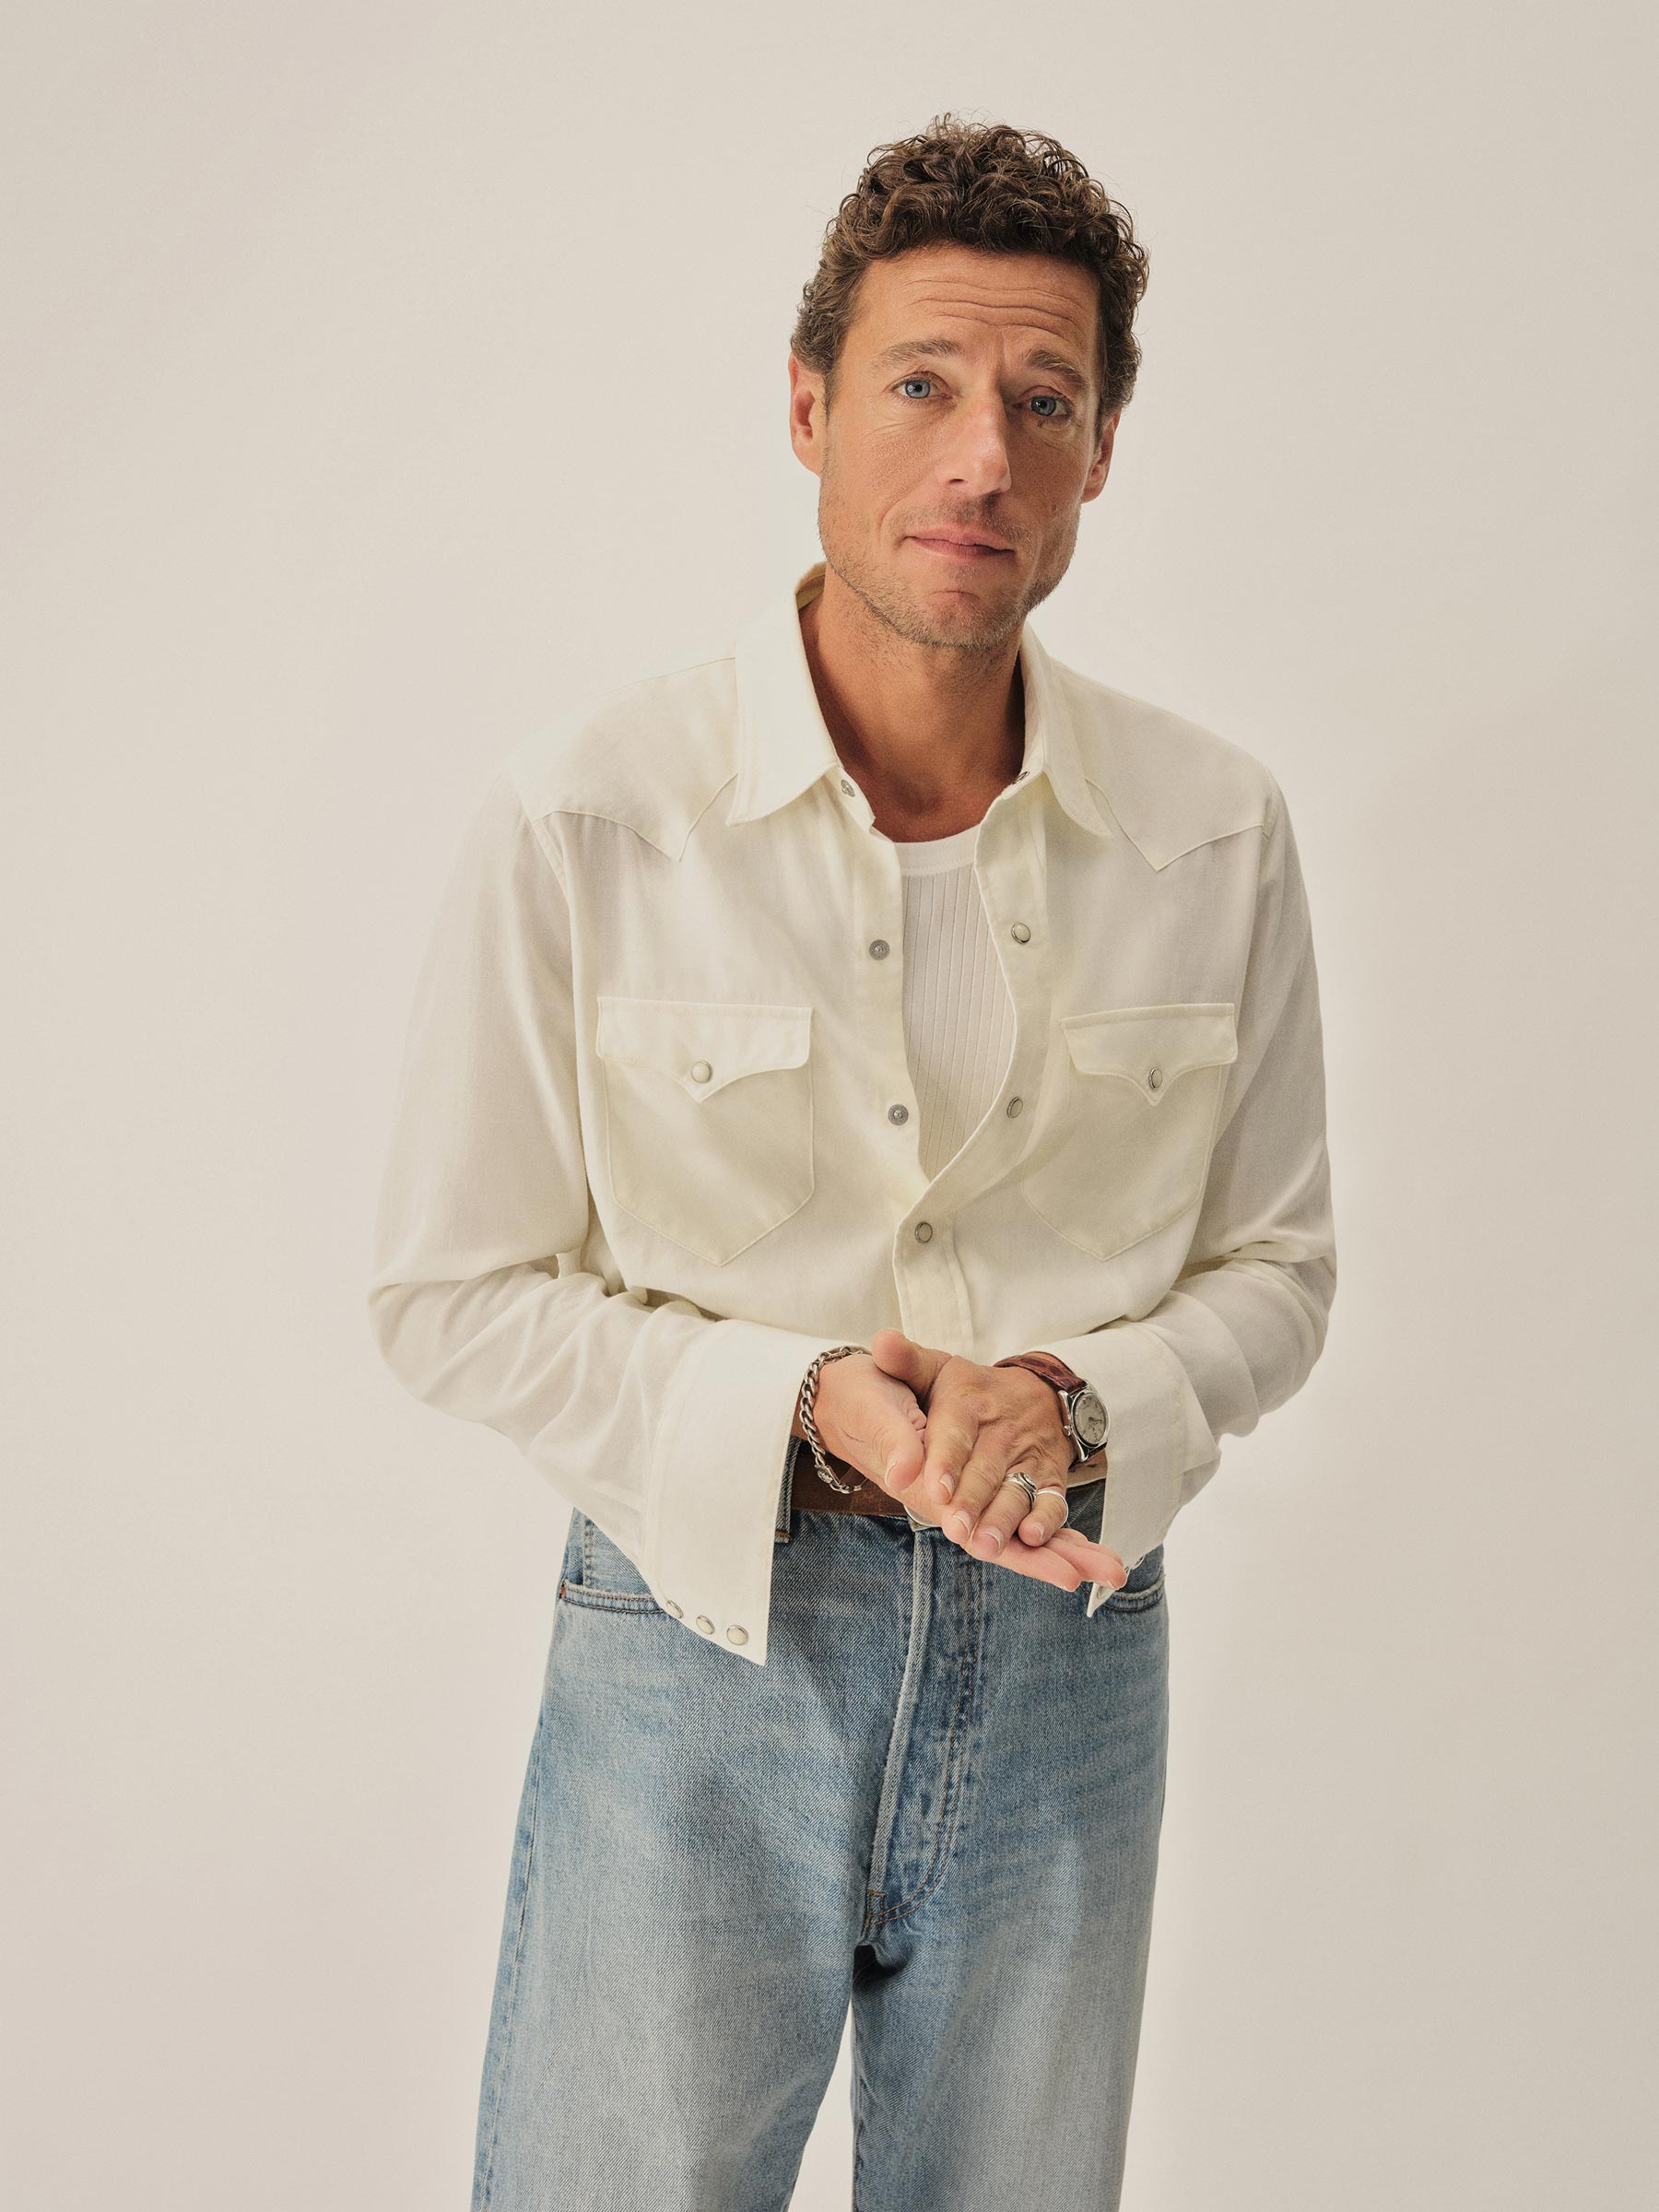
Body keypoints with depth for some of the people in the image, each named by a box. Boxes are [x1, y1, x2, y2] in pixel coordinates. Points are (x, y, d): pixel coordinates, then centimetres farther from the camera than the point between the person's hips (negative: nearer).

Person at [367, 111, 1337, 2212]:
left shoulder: (1217, 832, -2)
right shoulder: (582, 818, -11)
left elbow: (1273, 1264, 7)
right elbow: (450, 1295, -6)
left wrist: (1078, 1402, -13)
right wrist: (804, 1407, -19)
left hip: (1067, 1655, 3)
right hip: (698, 1652, -2)